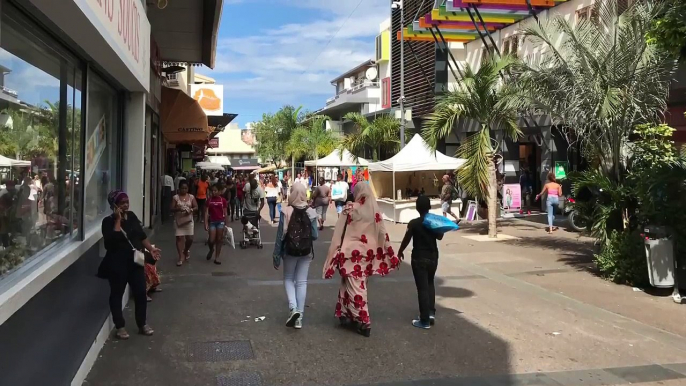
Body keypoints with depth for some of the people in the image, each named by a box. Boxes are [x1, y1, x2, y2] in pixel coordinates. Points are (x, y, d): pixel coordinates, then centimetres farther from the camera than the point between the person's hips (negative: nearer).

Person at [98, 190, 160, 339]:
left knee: (141, 293, 7)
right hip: (117, 264, -5)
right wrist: (117, 220, -22)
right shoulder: (108, 221, -10)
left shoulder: (131, 216, 7)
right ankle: (120, 327, 17)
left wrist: (151, 249, 3)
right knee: (117, 294, 6)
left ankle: (142, 324, 21)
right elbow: (112, 240, -25)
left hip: (135, 261, 5)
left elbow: (141, 235, 14)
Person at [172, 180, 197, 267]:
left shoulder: (191, 197, 3)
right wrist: (178, 208, -22)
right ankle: (181, 257, 3)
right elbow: (172, 209, -3)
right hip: (178, 220, -1)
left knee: (190, 238, 2)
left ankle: (186, 250, 33)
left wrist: (191, 210, -18)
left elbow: (196, 207, 2)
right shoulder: (175, 197, -1)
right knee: (179, 238, -3)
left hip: (189, 220, 1)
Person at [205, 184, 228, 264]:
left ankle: (217, 257, 11)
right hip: (212, 221, 1)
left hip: (220, 221, -1)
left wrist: (226, 224, 3)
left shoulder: (222, 200, -2)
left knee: (219, 240, 3)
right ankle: (211, 249, 30)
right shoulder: (209, 200, 1)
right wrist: (206, 224, -10)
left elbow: (225, 213, 3)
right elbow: (206, 212, -1)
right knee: (211, 240, -4)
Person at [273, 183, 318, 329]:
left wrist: (276, 256, -2)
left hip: (290, 251, -2)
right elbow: (315, 235, -3)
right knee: (302, 282, 10)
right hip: (306, 252, 2)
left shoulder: (286, 211, -12)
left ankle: (293, 308, -4)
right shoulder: (310, 212, -6)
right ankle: (299, 317, 10)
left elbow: (280, 235, -10)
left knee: (288, 279, 16)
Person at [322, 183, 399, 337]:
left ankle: (364, 321, 0)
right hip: (368, 253, 4)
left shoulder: (350, 209, -10)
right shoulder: (375, 211, 0)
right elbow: (382, 234, 6)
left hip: (352, 253, -4)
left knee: (354, 287, 1)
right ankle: (349, 314, 26)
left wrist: (335, 253, -2)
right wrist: (389, 255, 14)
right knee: (359, 285, 17)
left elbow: (339, 233, -8)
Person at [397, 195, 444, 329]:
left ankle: (425, 320, 2)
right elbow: (439, 237, 13)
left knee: (422, 288, -1)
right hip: (433, 257, 5)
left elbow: (406, 240, -6)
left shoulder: (414, 223, -14)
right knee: (430, 284, 23)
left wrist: (400, 252, 9)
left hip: (419, 258, -5)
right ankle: (431, 312, 15)